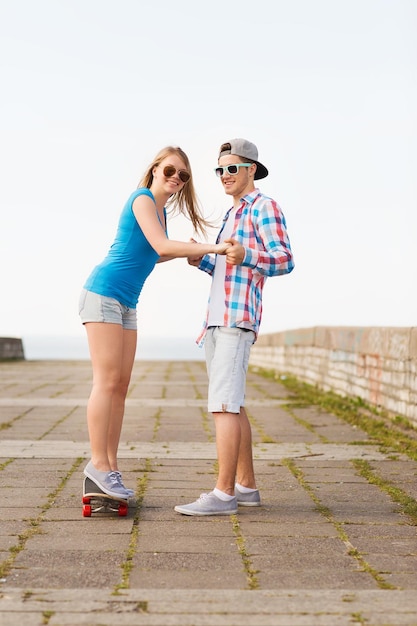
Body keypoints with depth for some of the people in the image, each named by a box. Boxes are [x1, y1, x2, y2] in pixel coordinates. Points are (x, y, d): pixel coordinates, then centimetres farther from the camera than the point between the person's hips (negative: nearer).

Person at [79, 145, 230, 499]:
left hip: (127, 303, 9)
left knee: (121, 386, 4)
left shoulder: (162, 209, 17)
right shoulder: (143, 199, -9)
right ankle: (98, 463, -9)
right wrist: (214, 248, -21)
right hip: (103, 293, -9)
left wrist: (186, 253, 19)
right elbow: (161, 247, -22)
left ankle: (110, 466, 6)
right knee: (107, 382, -12)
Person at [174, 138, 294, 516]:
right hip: (216, 322, 10)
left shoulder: (265, 207, -3)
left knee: (223, 405, -15)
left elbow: (284, 262, -14)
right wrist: (200, 261, 9)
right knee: (231, 406, 10)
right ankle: (246, 487, 15)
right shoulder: (233, 216, 26)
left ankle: (223, 495, -15)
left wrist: (245, 255, -33)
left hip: (237, 321, -10)